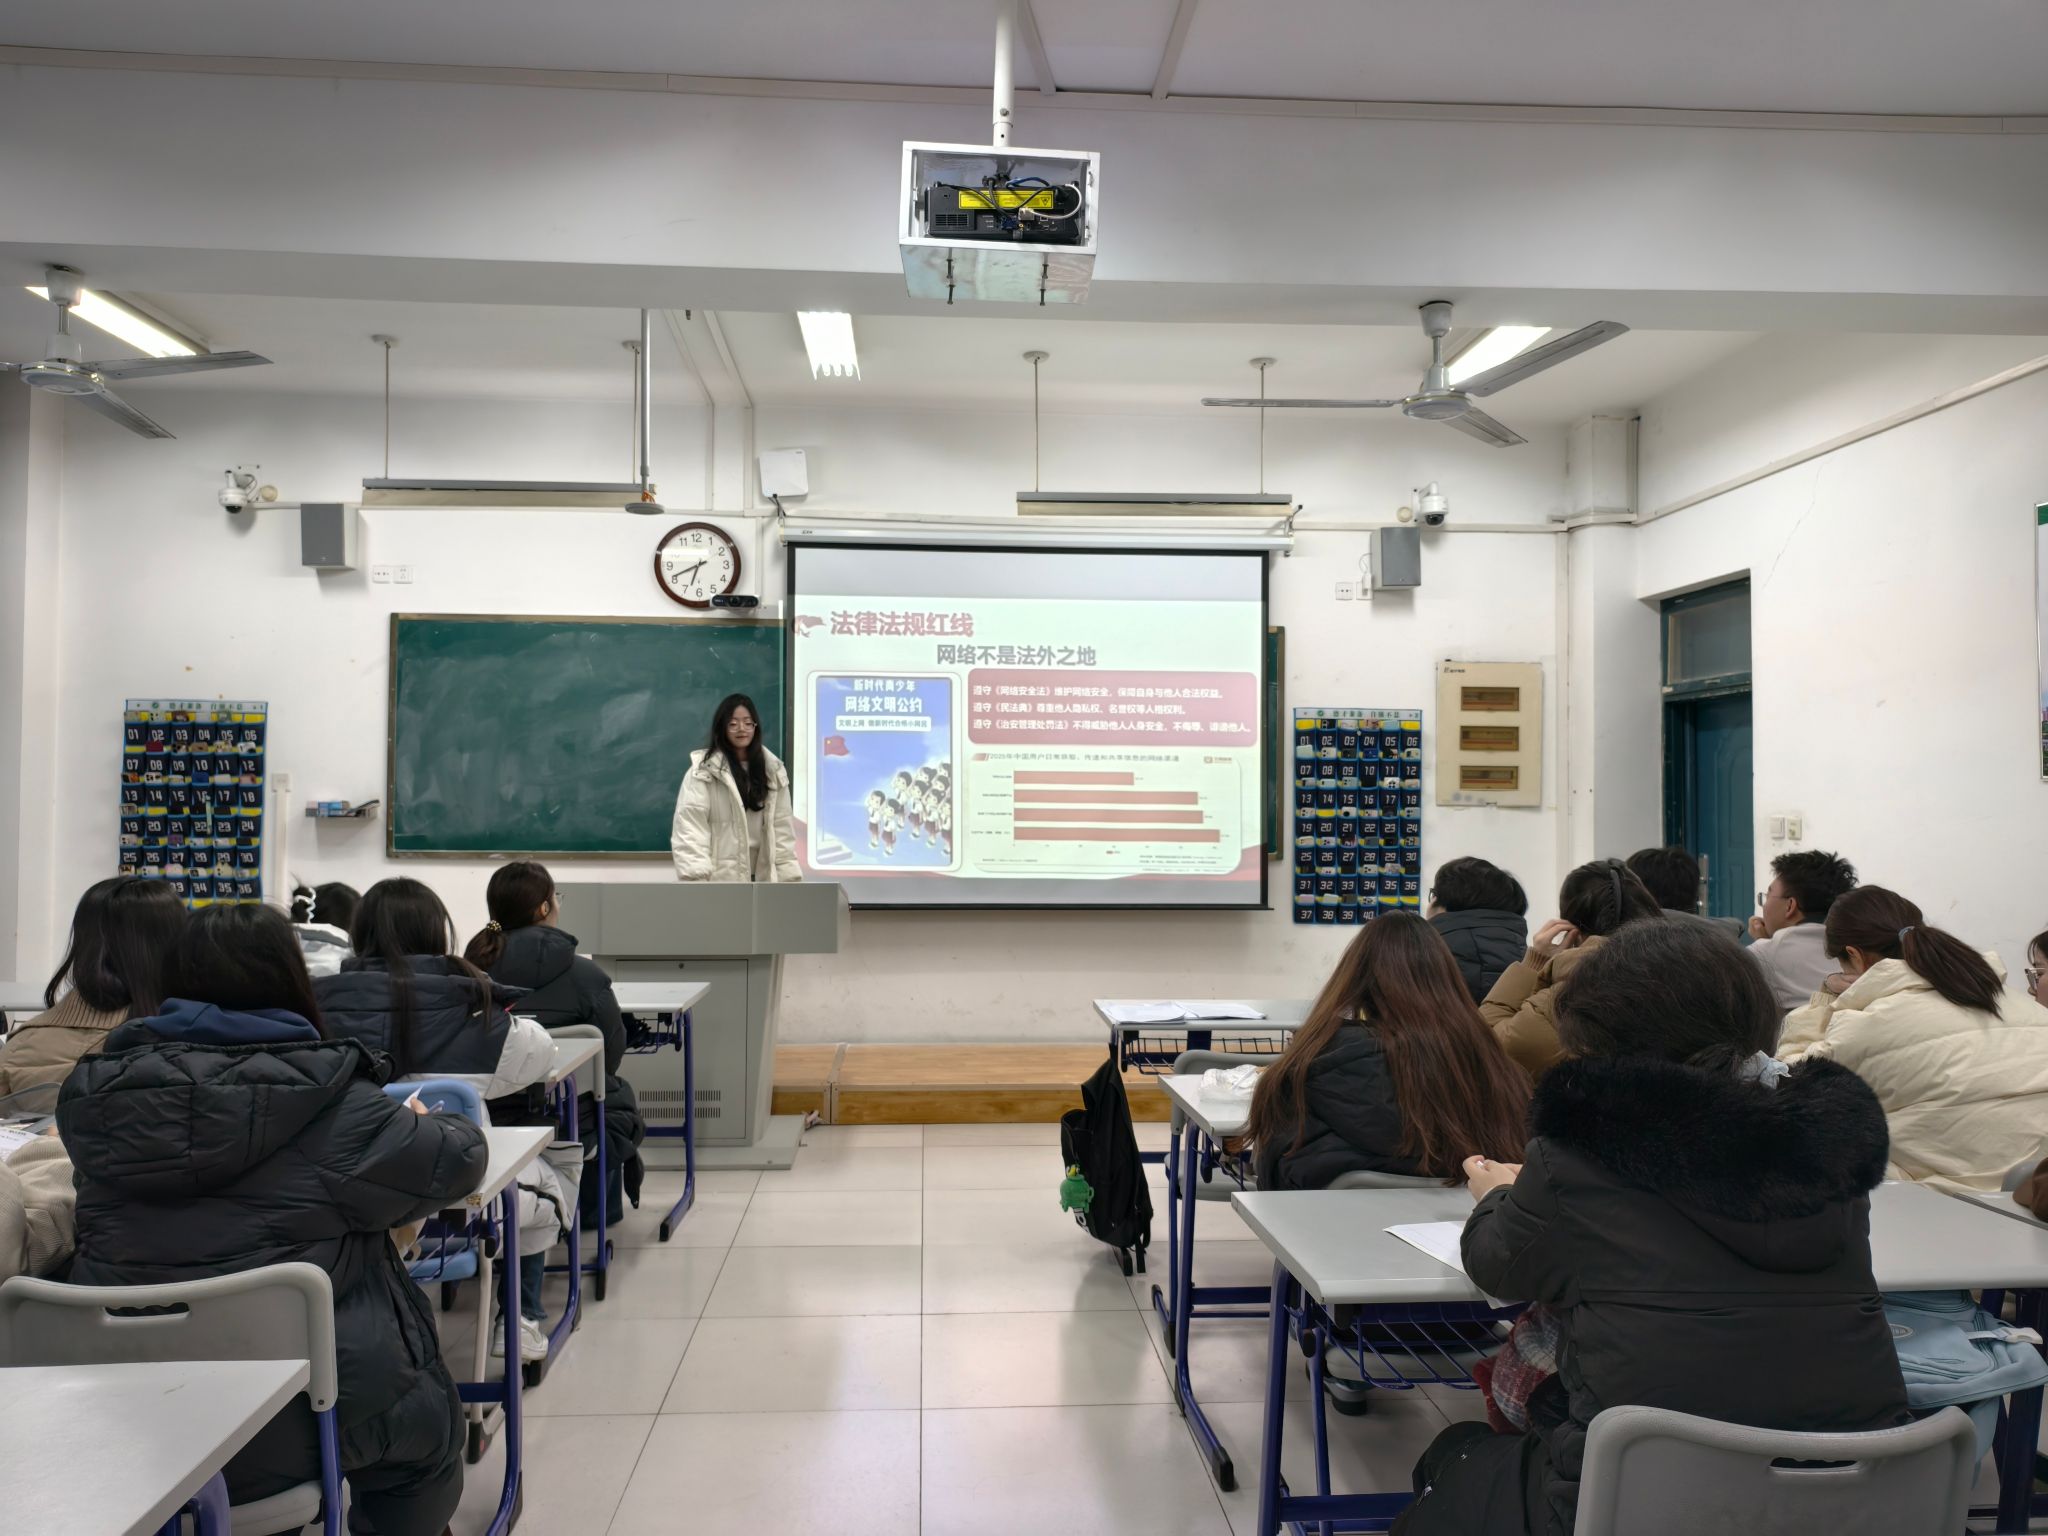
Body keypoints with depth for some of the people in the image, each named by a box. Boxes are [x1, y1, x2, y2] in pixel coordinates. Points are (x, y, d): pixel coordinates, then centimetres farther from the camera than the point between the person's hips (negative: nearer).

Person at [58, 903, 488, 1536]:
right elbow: (459, 1160, -4)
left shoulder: (99, 1095, -4)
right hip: (296, 1429, -5)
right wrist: (421, 1122, 19)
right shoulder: (333, 1108, -18)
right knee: (430, 1428, 25)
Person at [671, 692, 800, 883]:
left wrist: (788, 876, 3)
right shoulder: (704, 770, -6)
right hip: (719, 878, -5)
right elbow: (689, 827, -12)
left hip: (763, 876, 5)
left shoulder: (773, 770, 11)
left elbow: (781, 827, 10)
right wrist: (696, 877, -22)